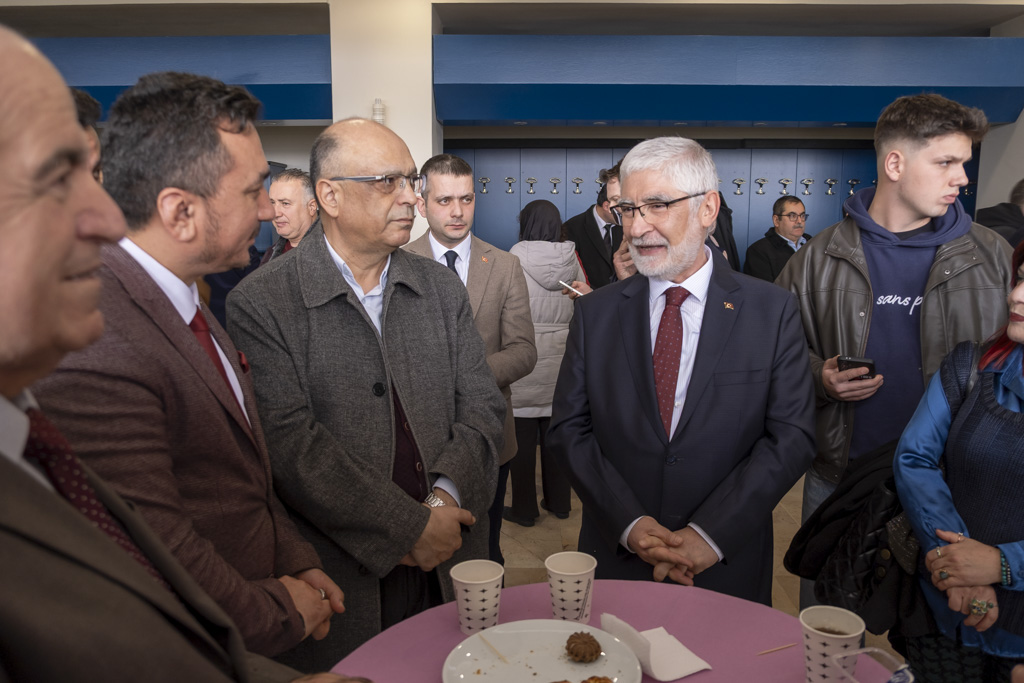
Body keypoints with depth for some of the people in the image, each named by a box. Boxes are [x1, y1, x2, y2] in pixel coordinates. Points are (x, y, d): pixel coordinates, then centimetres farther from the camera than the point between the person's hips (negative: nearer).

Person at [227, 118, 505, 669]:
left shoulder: (443, 289, 5)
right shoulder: (260, 303, -10)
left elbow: (482, 405, 3)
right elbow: (291, 442, -17)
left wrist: (446, 497, -14)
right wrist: (409, 527, -17)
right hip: (340, 581, -4)